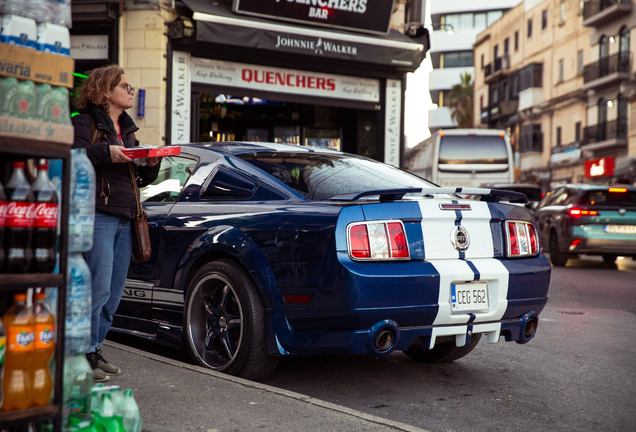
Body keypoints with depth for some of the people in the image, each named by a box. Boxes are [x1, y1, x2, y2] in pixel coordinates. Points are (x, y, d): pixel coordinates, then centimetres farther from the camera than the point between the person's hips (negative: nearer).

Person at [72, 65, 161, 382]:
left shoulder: (127, 128, 23)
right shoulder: (85, 122, 0)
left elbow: (140, 179, 23)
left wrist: (152, 164, 4)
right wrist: (106, 152, -27)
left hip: (124, 219, 8)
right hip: (97, 216, -8)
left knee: (114, 294, 9)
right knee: (99, 288, -11)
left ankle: (94, 350, 20)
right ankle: (83, 355, 1)